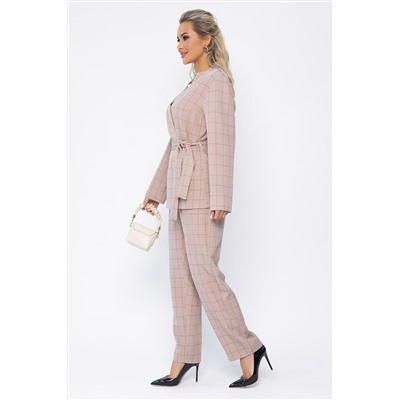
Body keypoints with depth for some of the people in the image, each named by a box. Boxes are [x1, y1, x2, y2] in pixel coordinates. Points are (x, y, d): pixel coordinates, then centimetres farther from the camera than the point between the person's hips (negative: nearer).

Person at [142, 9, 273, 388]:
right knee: (181, 276, 9)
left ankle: (248, 350, 6)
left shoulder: (217, 80, -9)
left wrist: (220, 200, -21)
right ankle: (183, 360, 15)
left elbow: (221, 141, -16)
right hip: (181, 188, 10)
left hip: (203, 190, -10)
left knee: (205, 275, -8)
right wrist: (155, 192, 20)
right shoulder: (193, 85, 19)